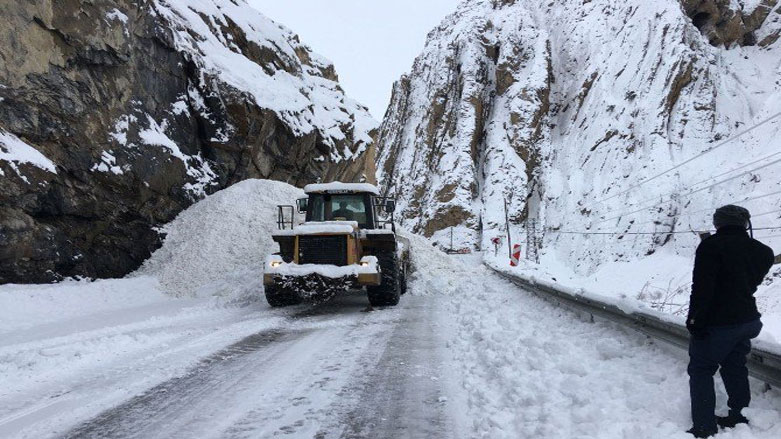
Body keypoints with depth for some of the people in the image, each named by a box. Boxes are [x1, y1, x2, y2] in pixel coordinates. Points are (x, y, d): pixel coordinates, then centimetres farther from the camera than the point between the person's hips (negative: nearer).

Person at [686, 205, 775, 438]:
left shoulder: (711, 246, -17)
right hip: (748, 320, 7)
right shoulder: (761, 251, 5)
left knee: (701, 370, 3)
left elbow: (702, 287, -21)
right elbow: (753, 283, 16)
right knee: (735, 368, 22)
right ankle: (740, 418, 30)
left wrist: (695, 320, -16)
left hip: (717, 323, -7)